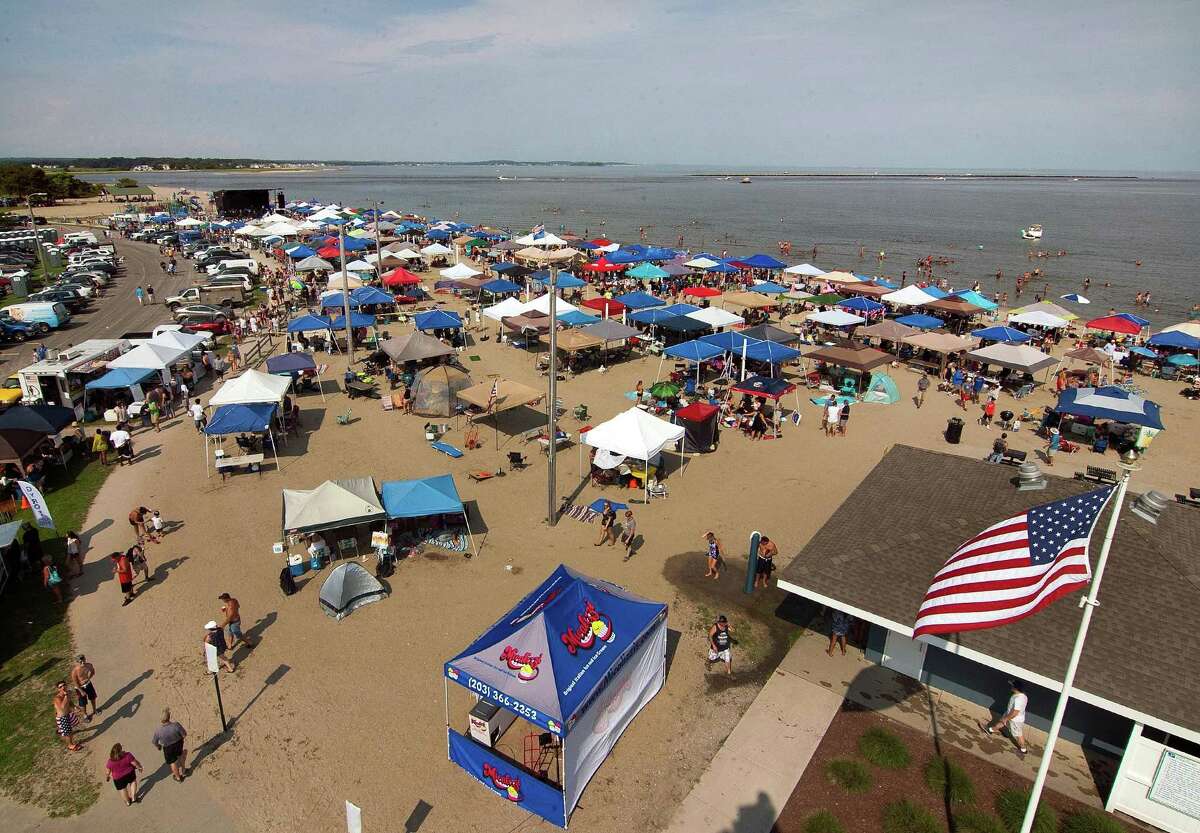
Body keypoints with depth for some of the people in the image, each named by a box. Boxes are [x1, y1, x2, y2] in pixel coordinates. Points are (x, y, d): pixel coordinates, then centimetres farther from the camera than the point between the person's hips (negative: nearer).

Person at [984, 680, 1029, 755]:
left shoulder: (1019, 699, -41)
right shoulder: (1021, 694, -11)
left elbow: (1015, 713, -35)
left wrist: (1006, 719, -21)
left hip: (1016, 720, -8)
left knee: (1018, 735, 15)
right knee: (1001, 721, 27)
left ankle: (1023, 749, 39)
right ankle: (990, 730, 49)